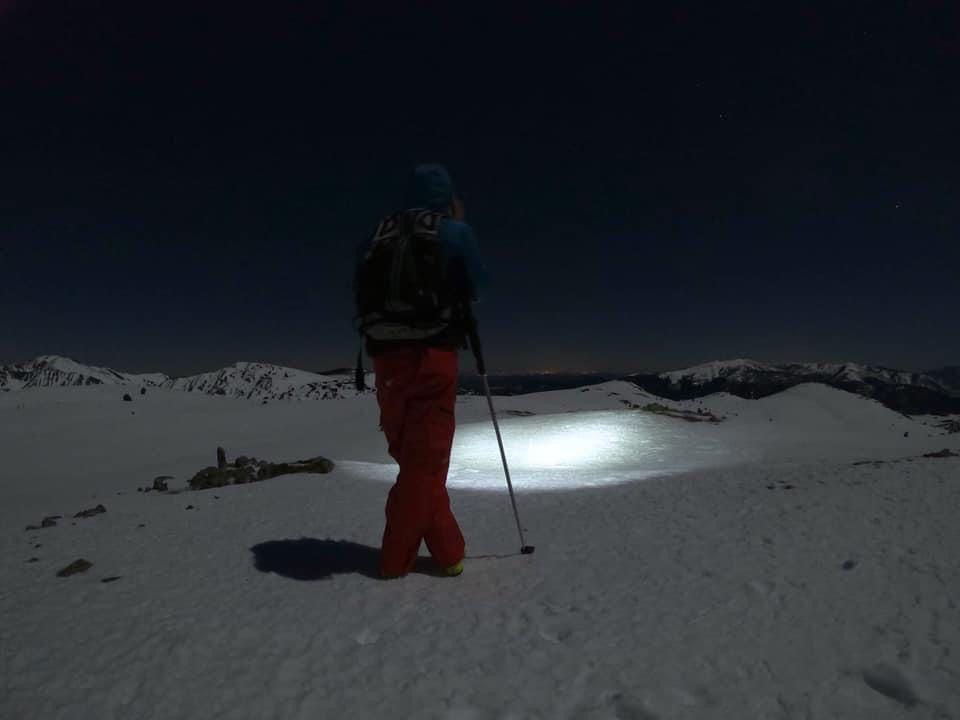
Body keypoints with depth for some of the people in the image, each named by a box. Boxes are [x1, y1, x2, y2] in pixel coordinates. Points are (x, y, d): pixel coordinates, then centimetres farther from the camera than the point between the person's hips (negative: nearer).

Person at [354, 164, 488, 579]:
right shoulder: (454, 232, 0)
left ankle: (448, 551, 18)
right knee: (426, 458, 4)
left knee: (411, 456, 12)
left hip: (386, 357, 5)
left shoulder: (378, 237, 12)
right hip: (433, 357, -4)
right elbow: (476, 286, 11)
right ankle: (396, 559, 9)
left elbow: (362, 293, 16)